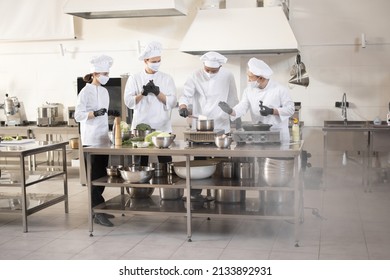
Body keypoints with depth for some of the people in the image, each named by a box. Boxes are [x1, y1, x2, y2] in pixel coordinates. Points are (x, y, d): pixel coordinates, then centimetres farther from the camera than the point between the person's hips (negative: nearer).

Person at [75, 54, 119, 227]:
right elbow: (78, 115, -15)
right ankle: (97, 213, -6)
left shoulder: (104, 91, 13)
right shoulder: (86, 91, -10)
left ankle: (98, 206, 22)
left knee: (102, 174, 11)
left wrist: (110, 113, 3)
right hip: (91, 140, -8)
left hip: (103, 138, 8)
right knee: (96, 175, -9)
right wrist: (95, 113, -29)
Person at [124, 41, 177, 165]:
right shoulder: (134, 78, 5)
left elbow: (172, 102, -1)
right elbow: (128, 102, -2)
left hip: (163, 128, 0)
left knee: (166, 163, 0)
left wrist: (158, 92, -15)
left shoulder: (167, 78, 6)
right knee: (141, 163, 4)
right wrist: (143, 93, -17)